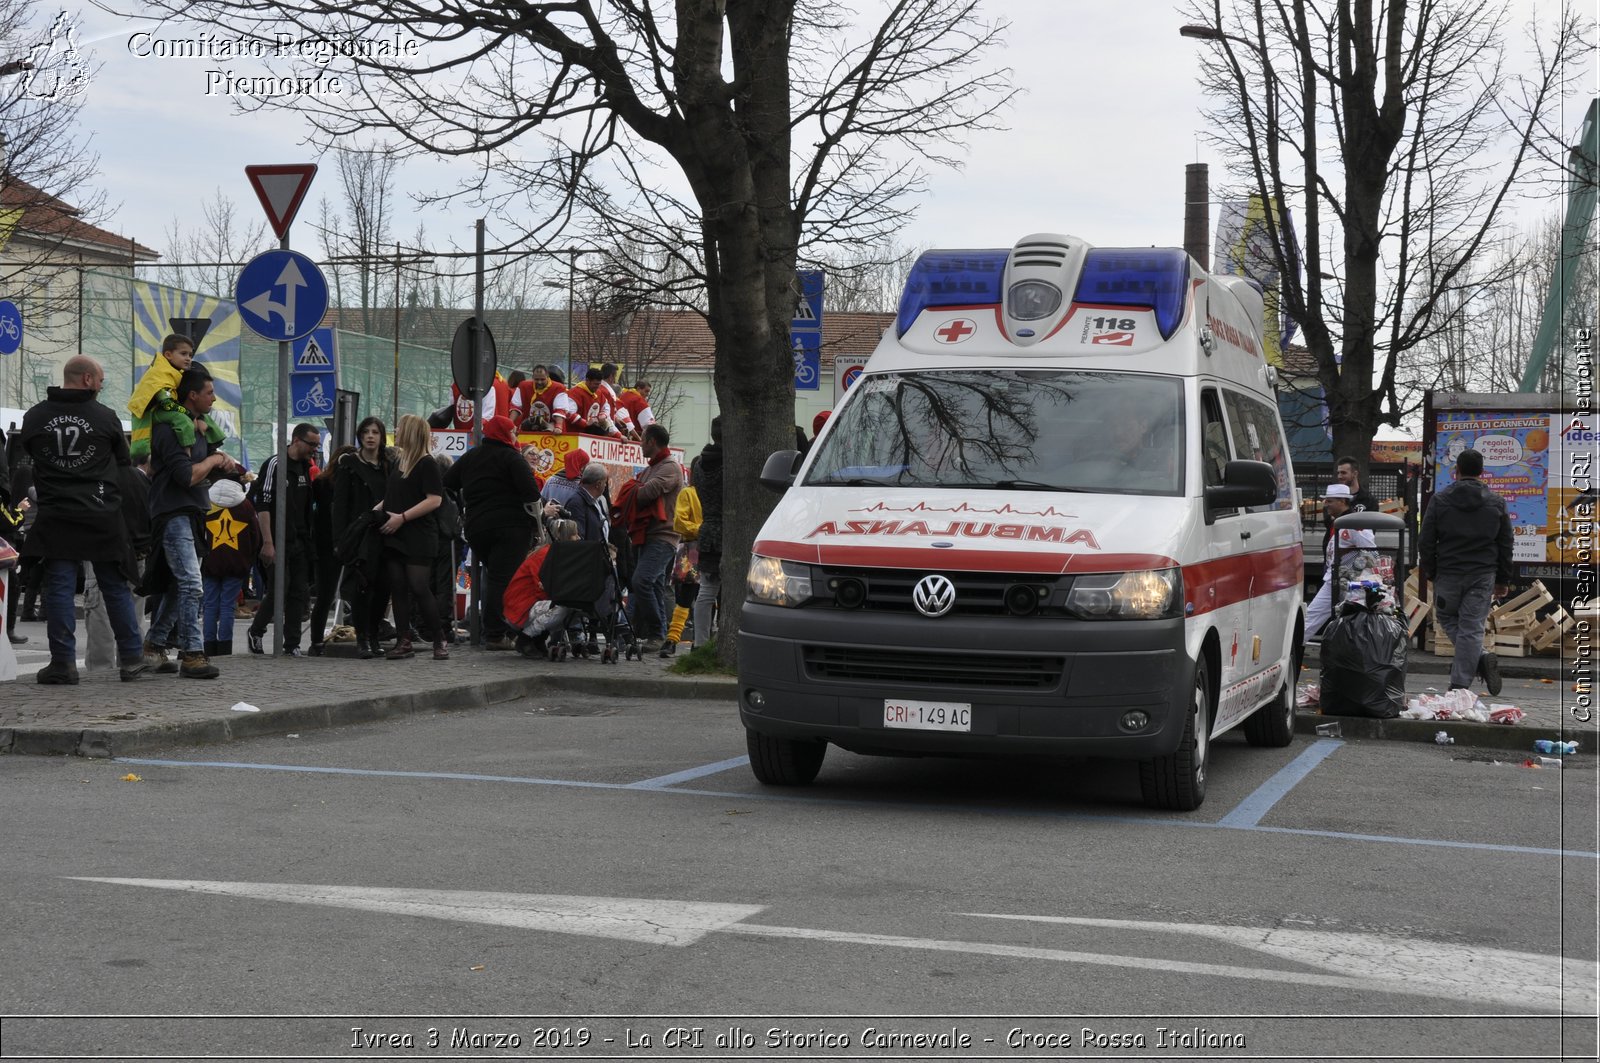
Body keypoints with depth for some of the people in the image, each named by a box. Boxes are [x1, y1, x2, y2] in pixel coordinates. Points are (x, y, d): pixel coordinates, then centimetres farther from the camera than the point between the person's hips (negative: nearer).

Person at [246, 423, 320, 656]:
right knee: (278, 592, -6)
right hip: (278, 542, -7)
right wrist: (267, 543, -20)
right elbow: (262, 505, -15)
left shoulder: (305, 467, 14)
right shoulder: (274, 464, -10)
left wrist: (308, 540, 15)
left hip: (300, 542, 7)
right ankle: (255, 632, 15)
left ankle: (292, 645, 7)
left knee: (299, 593, 4)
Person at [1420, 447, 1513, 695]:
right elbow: (1506, 546, 7)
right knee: (1471, 627, 1)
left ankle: (1478, 658, -2)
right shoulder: (1496, 503, 3)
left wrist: (1430, 573, 12)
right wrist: (1502, 580, 14)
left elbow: (1425, 542, -1)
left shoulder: (1440, 500, -2)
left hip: (1448, 574, -1)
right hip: (1483, 576, 1)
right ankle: (1459, 684, -5)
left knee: (1447, 618, 17)